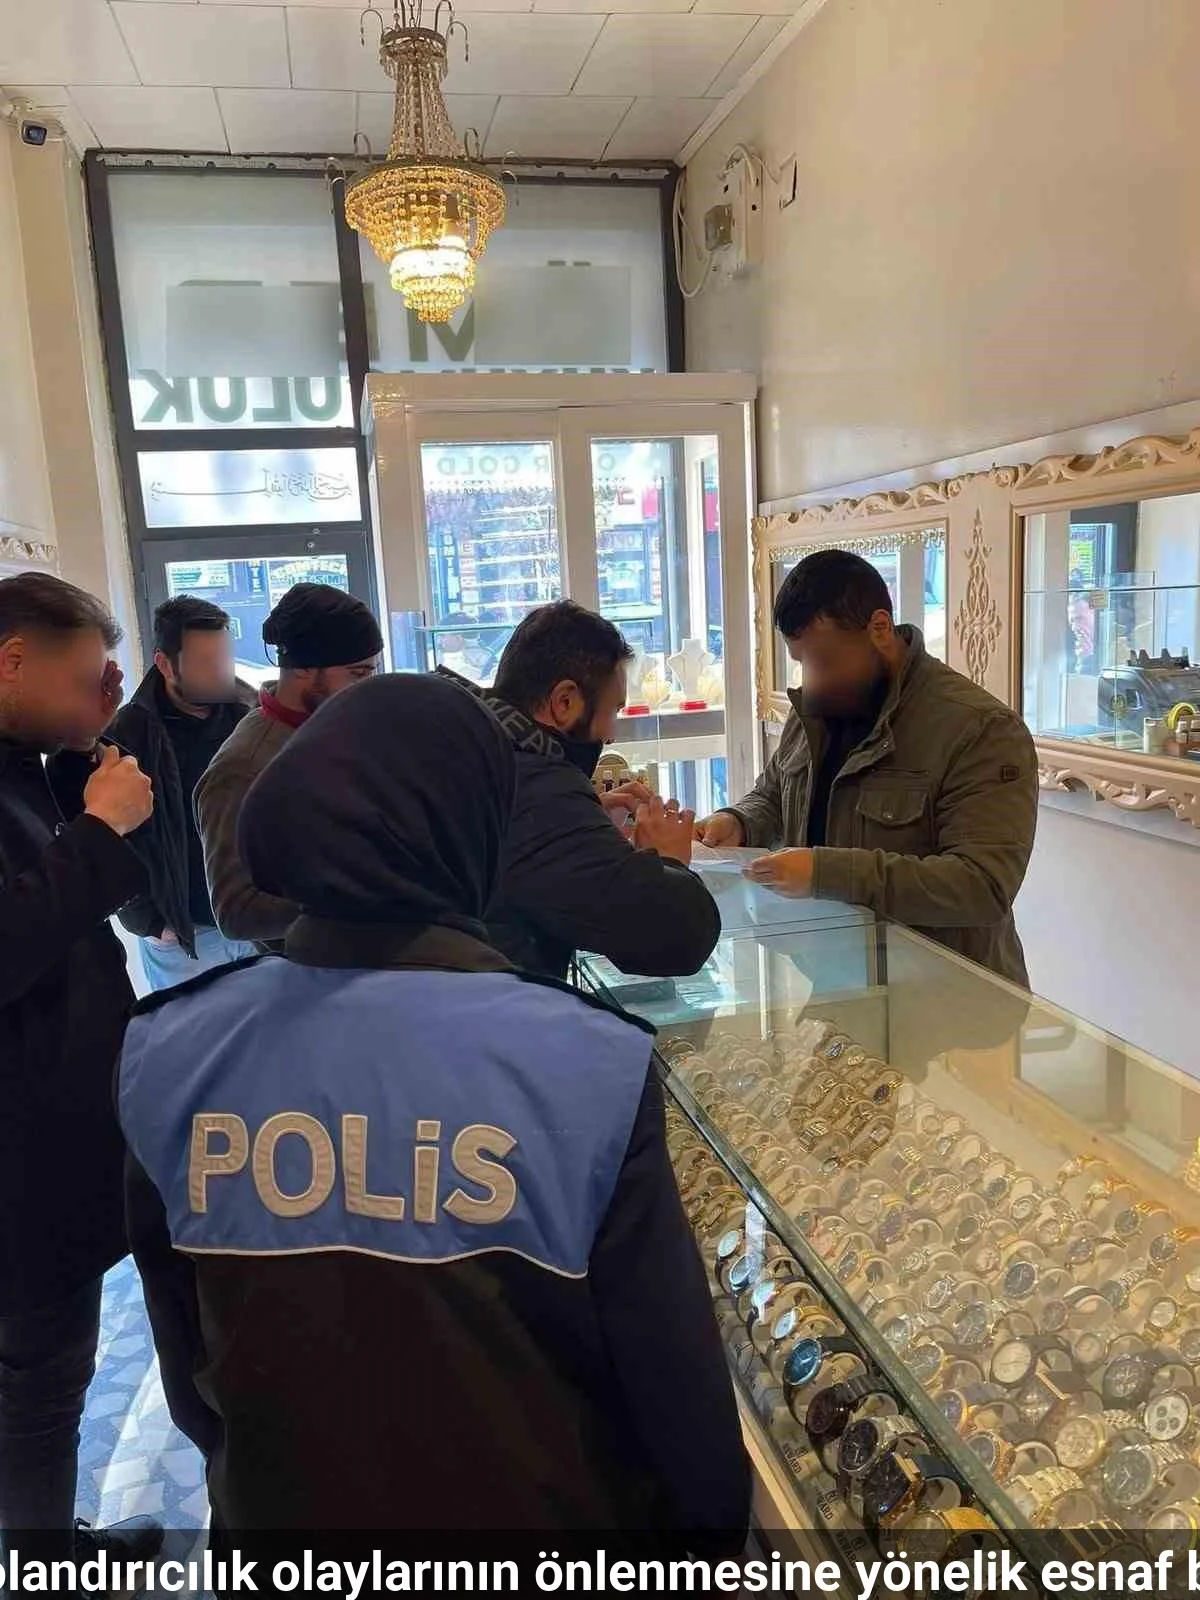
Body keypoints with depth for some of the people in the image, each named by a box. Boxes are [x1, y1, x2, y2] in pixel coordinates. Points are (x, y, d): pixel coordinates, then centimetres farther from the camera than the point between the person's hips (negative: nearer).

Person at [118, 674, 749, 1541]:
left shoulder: (167, 1051, -16)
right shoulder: (586, 1061, -28)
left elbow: (186, 1334, 0)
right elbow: (674, 1365, -17)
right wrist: (716, 1515, 2)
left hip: (281, 1501, 3)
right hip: (541, 1505, -2)